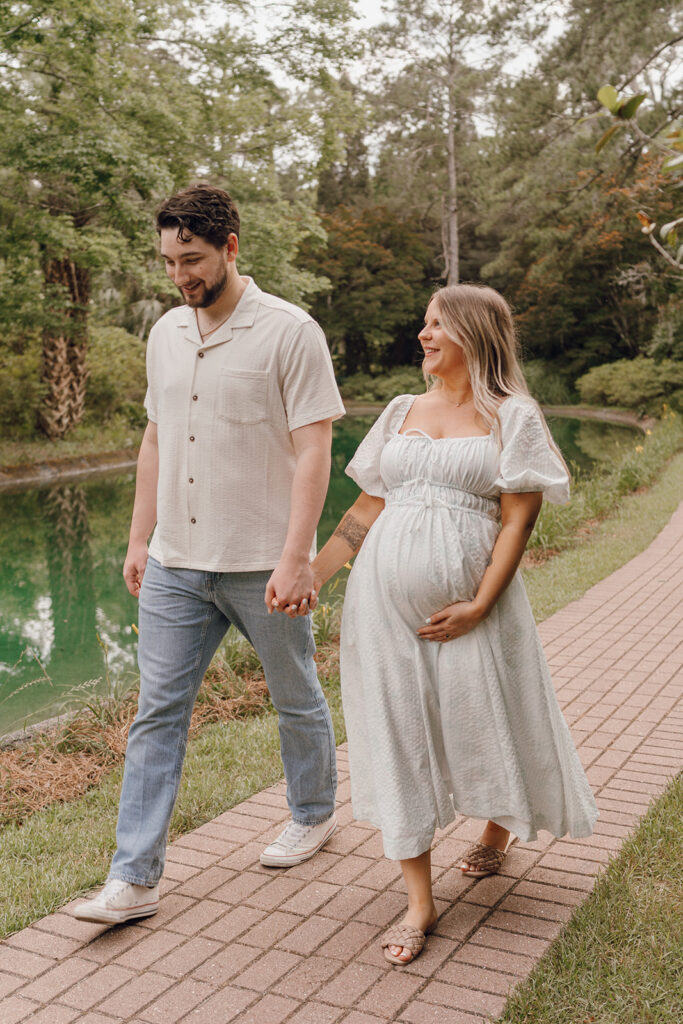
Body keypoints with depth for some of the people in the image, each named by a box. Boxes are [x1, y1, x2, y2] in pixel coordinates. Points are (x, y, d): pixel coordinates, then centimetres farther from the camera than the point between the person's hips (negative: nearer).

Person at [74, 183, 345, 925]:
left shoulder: (289, 332, -10)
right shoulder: (166, 333, 9)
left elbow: (313, 452, -14)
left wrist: (294, 559, -20)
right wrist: (139, 539, 12)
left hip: (262, 563, -5)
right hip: (175, 564, 5)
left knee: (297, 700, 14)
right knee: (157, 711, 4)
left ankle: (313, 815, 39)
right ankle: (134, 878, 12)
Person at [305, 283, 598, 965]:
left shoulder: (512, 415, 1)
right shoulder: (403, 411, 13)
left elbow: (517, 520, -6)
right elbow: (367, 508, 13)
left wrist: (479, 606, -16)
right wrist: (311, 575, 6)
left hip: (467, 599, -3)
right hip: (385, 595, 4)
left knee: (482, 719, 10)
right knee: (397, 732, 3)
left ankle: (498, 826, 45)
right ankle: (419, 902, 15)